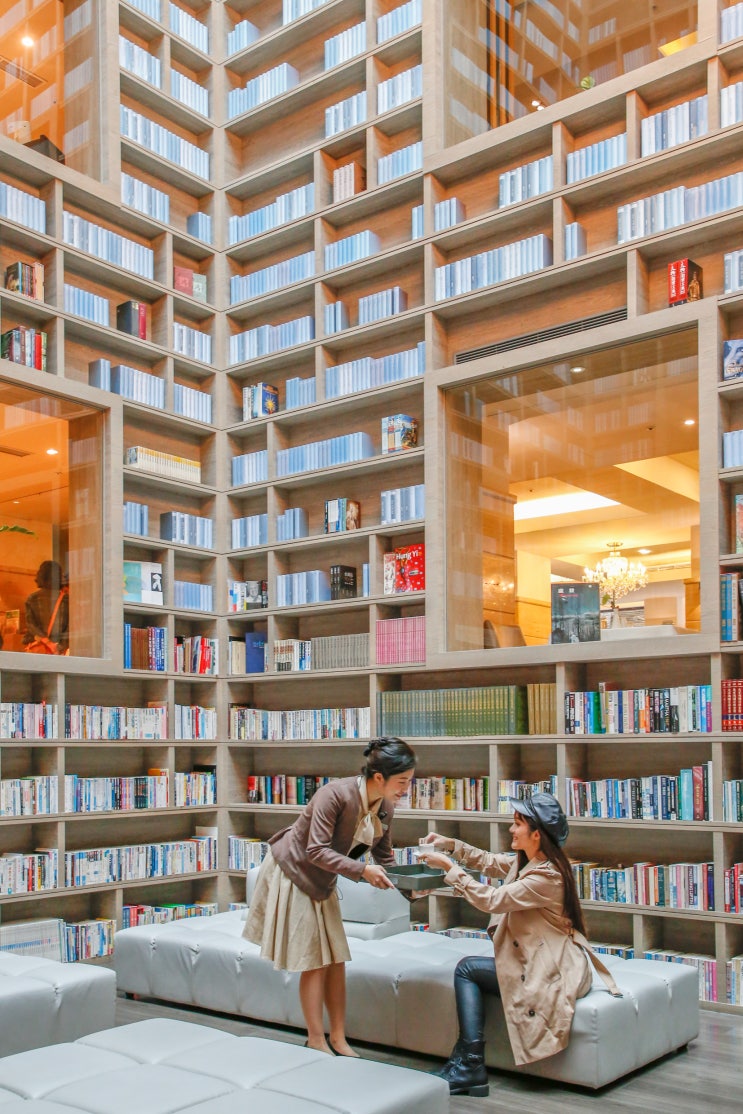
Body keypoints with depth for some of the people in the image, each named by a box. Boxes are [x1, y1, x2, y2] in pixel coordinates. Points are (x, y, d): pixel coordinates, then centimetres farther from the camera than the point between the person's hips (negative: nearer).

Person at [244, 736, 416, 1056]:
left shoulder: (385, 809, -9)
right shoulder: (335, 794, -32)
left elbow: (385, 858, 0)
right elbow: (316, 851, -33)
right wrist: (362, 870, -38)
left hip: (322, 881, 7)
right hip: (292, 871, -7)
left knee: (336, 960, 8)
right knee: (315, 962, -2)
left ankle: (338, 1039, 18)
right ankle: (316, 1042, 11)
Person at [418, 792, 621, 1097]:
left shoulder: (546, 876, -24)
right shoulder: (527, 860, 5)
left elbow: (491, 899, -24)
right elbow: (490, 862, 17)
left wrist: (448, 867, -18)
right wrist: (450, 844, 4)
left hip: (556, 971, -10)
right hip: (541, 961, 10)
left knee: (467, 969, -4)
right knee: (470, 969, 4)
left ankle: (469, 1066, 0)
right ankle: (467, 1066, 4)